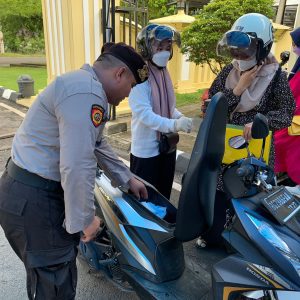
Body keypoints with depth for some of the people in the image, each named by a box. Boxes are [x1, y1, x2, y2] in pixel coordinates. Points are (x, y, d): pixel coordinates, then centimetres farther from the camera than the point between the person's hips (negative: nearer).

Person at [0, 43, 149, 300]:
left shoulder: (83, 85, 14)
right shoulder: (87, 94, -22)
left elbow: (97, 146, 22)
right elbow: (77, 167, -29)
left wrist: (128, 179, 25)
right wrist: (85, 220, -14)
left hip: (36, 191, 10)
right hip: (34, 201, -10)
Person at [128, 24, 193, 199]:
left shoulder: (164, 74, 8)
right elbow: (144, 113, -28)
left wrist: (180, 117, -5)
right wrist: (173, 125, -39)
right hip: (147, 150, -8)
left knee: (164, 196, 23)